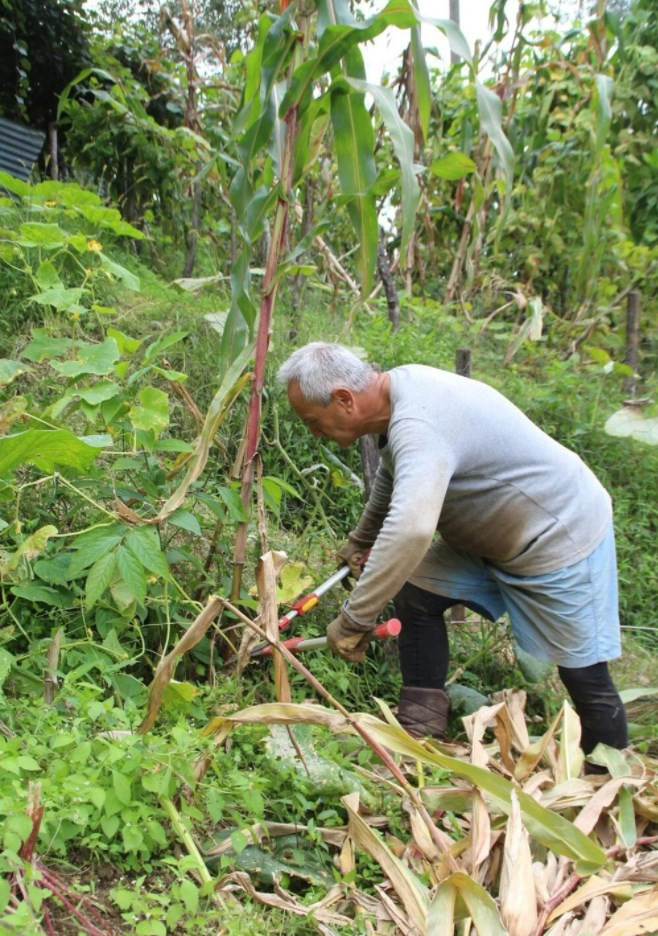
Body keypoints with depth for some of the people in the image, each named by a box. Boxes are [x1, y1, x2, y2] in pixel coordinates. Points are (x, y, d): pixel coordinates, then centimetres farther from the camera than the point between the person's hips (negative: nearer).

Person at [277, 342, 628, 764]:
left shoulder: (418, 425, -34)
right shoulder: (400, 387, -4)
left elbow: (410, 530, -50)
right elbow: (392, 473, 17)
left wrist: (354, 620, -41)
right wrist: (360, 541, 26)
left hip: (561, 533, -9)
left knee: (583, 673, 1)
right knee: (415, 594, 1)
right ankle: (418, 732, 8)